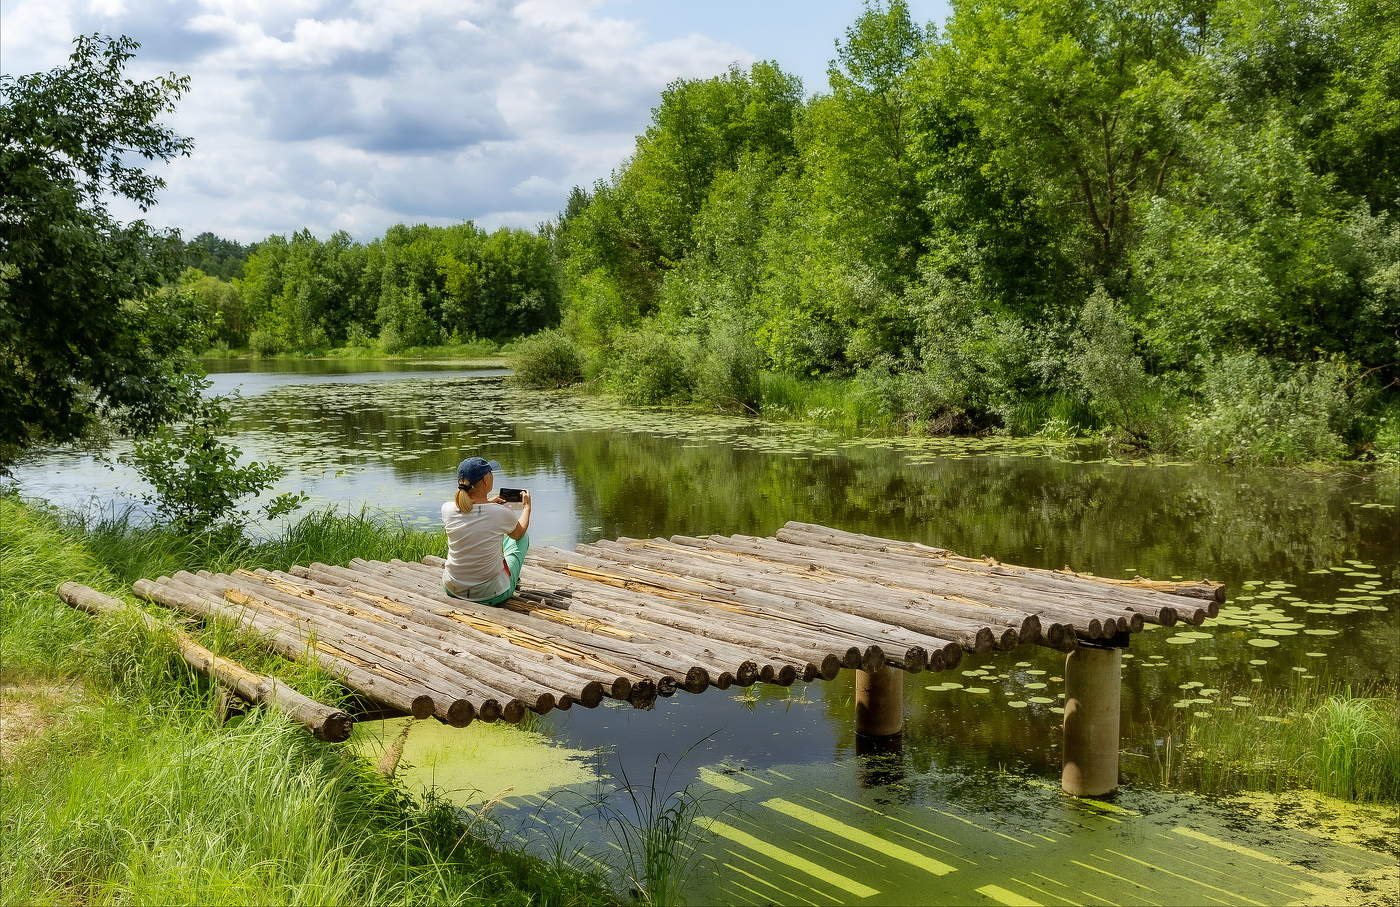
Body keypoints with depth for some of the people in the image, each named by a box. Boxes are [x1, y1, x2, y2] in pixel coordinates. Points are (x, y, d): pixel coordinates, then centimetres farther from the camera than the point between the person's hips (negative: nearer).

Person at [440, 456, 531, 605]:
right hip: (492, 596, -3)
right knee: (524, 537, 22)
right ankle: (512, 581, 42)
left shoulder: (447, 509, -13)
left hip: (452, 591, 3)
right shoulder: (502, 513, -21)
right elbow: (519, 533, 5)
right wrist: (527, 506, 22)